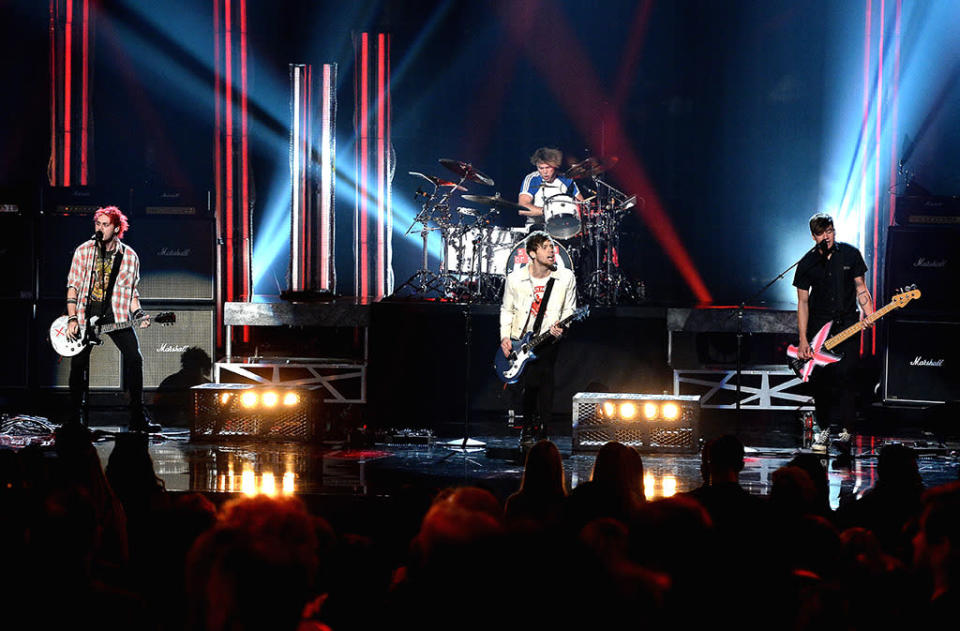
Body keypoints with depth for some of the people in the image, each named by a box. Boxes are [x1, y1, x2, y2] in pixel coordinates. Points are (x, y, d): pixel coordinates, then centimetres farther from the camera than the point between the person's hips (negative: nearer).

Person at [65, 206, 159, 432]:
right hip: (87, 313, 0)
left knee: (134, 358, -13)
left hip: (115, 313, 0)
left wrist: (138, 315, -7)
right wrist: (72, 319, -7)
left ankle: (138, 418, -8)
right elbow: (73, 285, 2)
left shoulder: (129, 256, 4)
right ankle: (76, 416, 16)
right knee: (78, 363, -1)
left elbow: (131, 292, 10)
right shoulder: (84, 251, 2)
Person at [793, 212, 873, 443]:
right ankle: (825, 426, 8)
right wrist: (803, 340, -7)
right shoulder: (807, 264, -2)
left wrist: (869, 316, -9)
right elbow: (803, 301, -1)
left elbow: (860, 288, 8)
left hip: (847, 323, 0)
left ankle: (843, 426, -1)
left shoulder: (850, 254, 0)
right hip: (819, 325, 0)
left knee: (845, 375, -9)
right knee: (819, 377, -5)